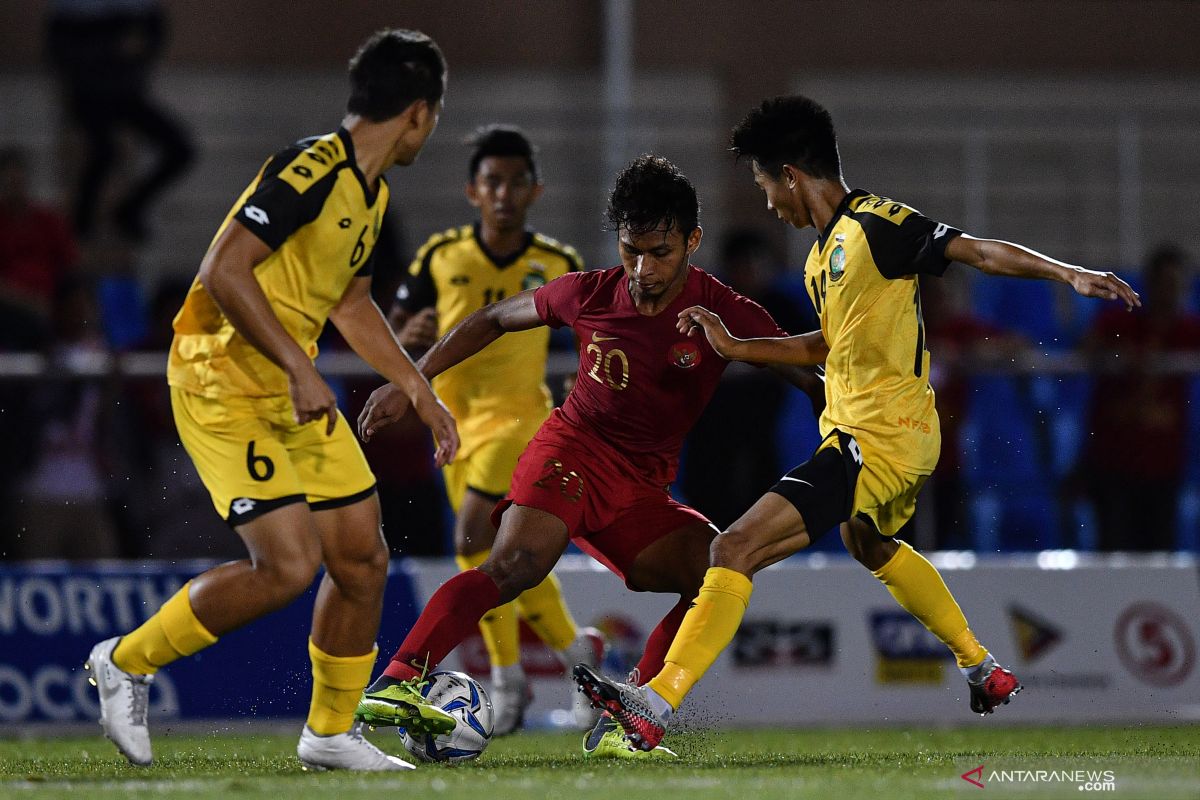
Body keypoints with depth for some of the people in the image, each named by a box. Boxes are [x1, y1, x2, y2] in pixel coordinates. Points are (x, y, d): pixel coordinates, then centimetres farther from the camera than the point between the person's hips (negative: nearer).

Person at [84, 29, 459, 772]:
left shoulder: (371, 193, 12)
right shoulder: (310, 171, -19)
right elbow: (224, 272, -25)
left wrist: (422, 394, 24)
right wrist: (300, 369, -27)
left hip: (295, 393, 9)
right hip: (222, 383, -9)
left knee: (363, 558, 6)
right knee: (290, 564, -17)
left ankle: (331, 732, 20)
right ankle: (126, 662, 0)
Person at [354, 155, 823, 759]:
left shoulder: (724, 314, -9)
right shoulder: (588, 295, -6)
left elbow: (813, 380, -2)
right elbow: (492, 320, 12)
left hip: (642, 491, 3)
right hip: (573, 447, -3)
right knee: (517, 563, -30)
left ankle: (621, 726, -12)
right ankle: (396, 682, -36)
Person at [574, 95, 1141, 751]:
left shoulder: (875, 225, -16)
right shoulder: (824, 253, 12)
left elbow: (981, 251, -18)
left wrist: (1069, 273, -29)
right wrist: (734, 347, 21)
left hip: (878, 443, -11)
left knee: (738, 548, -20)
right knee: (869, 545, 39)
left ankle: (656, 704, -27)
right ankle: (985, 670, 50)